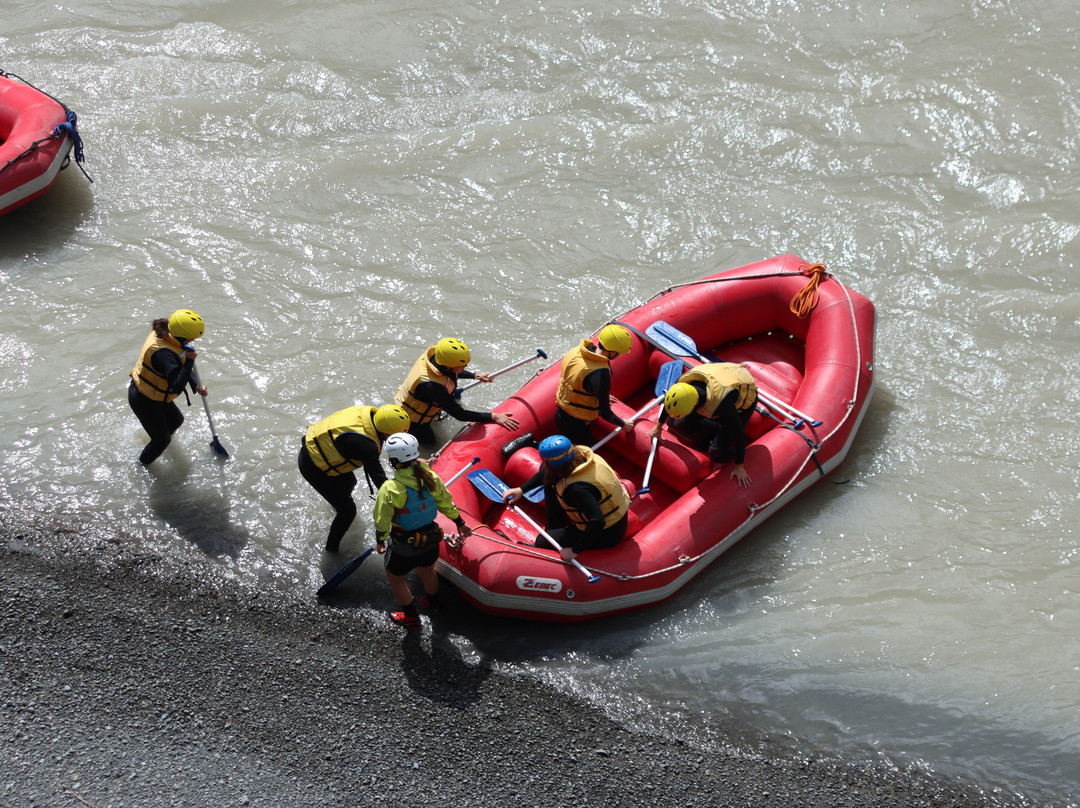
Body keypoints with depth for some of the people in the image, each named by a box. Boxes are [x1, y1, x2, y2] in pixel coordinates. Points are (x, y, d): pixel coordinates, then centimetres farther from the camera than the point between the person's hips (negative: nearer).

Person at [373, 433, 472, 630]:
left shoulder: (390, 489, -29)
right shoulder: (430, 477, -15)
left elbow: (382, 520, -17)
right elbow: (446, 503, 1)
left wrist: (380, 541, 3)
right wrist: (460, 523, 18)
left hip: (404, 548, -5)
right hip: (431, 540, 5)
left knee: (395, 577, 23)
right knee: (427, 571, 33)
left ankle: (411, 618, 38)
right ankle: (433, 603, 59)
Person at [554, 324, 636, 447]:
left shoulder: (578, 351, -3)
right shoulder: (601, 373, -28)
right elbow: (605, 414, -21)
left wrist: (602, 397, 25)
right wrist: (623, 424, -2)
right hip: (575, 425, -8)